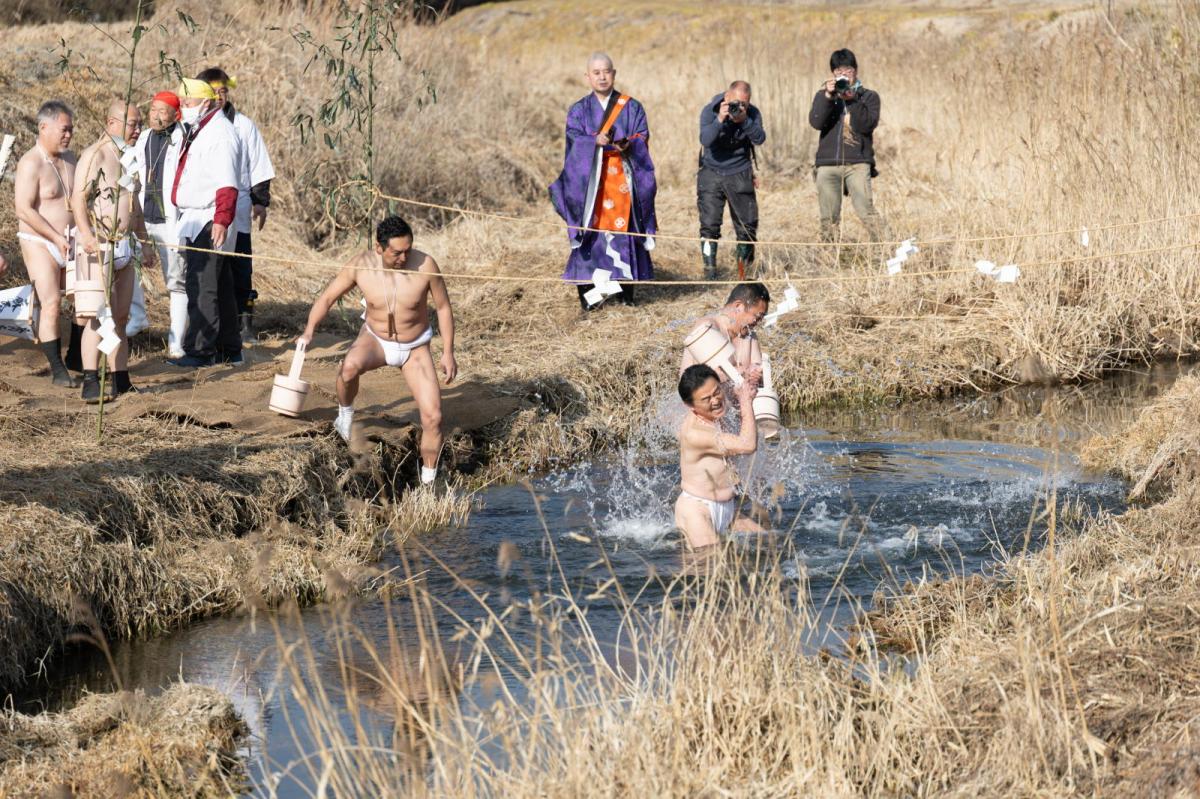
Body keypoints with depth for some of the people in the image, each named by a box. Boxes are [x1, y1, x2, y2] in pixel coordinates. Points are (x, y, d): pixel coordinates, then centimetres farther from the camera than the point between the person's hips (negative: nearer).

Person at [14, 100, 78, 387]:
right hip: (39, 244, -7)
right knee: (50, 305, -11)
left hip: (69, 243, 7)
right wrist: (57, 238, -20)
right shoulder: (31, 163, -15)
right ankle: (58, 371, -6)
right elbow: (24, 209, -21)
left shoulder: (69, 158, 9)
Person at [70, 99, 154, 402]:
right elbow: (78, 199, -20)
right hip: (100, 248, -8)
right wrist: (87, 235, -33)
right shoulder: (95, 155, -11)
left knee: (120, 316, 10)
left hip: (125, 247, 8)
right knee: (100, 315, -14)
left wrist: (145, 241, 29)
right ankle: (90, 383, -17)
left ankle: (121, 382, 14)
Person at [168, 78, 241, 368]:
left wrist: (221, 221, -29)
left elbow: (227, 183, -22)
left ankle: (200, 350, -13)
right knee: (219, 287, 14)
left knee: (202, 287, -13)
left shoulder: (219, 132, -13)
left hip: (209, 222, -11)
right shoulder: (194, 130, 18)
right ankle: (228, 349, 21)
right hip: (193, 221, 11)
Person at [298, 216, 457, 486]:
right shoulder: (361, 265, -21)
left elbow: (443, 307, -10)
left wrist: (448, 353, -10)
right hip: (375, 339, 0)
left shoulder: (425, 264, -23)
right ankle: (345, 412, -5)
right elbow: (328, 296, -10)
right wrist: (309, 331, -26)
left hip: (415, 349, 0)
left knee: (433, 416, -10)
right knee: (350, 366, -36)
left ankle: (428, 481, 9)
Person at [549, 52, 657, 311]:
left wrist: (628, 145, -22)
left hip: (623, 180, 0)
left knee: (625, 229, -2)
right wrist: (595, 141, -24)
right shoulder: (578, 111, 10)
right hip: (590, 180, 0)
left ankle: (626, 288, 5)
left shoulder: (631, 108, 10)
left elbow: (642, 138, 1)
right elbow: (574, 140, -4)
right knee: (592, 230, -6)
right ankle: (587, 291, -4)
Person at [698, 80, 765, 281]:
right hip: (711, 173, -2)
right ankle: (710, 272, -1)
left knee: (747, 225, 3)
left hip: (740, 174, 2)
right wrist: (720, 120, -35)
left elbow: (759, 139, -20)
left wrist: (744, 120, -32)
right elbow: (705, 140, -23)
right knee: (709, 225, -7)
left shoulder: (752, 114, -6)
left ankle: (744, 268, 18)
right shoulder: (710, 111, -11)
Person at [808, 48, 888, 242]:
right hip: (827, 163, 2)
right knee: (829, 217, 1)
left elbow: (868, 125, -6)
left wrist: (852, 101, -15)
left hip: (857, 163, -2)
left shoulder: (869, 96, 11)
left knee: (866, 210, -17)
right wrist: (828, 96, -13)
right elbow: (816, 122, -3)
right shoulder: (823, 95, 15)